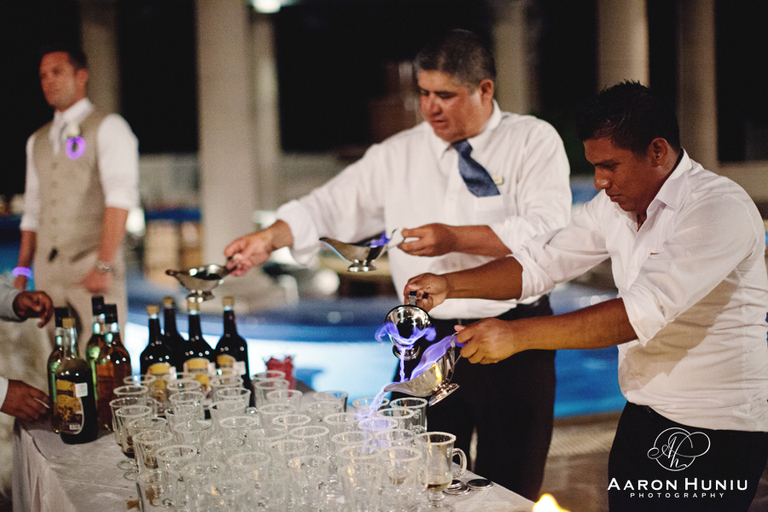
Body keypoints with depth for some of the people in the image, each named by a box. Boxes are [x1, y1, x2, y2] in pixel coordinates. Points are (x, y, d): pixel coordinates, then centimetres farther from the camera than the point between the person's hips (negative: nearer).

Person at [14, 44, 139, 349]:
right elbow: (33, 212, 20)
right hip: (47, 272, 6)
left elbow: (120, 197, -13)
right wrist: (21, 272, 12)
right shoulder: (37, 141, 20)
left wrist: (104, 265, -22)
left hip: (94, 268, -5)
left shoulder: (108, 128, -1)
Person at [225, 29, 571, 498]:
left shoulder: (534, 141, -1)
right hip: (429, 341, 3)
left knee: (510, 490, 4)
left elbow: (549, 229, -14)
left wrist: (456, 239, -20)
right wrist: (271, 238, -6)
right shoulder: (400, 154, 9)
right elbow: (333, 205, 9)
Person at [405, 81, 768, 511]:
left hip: (714, 432, -7)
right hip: (641, 419, 7)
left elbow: (641, 314, -30)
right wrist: (450, 285, -2)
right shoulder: (617, 204, 5)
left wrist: (518, 335, -31)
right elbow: (542, 263, 11)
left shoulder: (721, 208, -21)